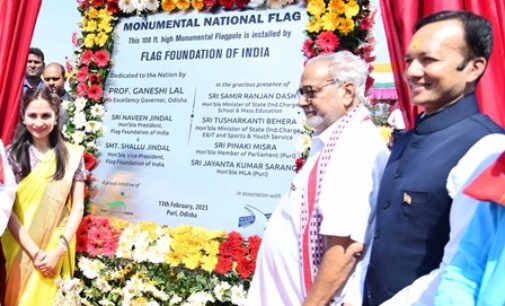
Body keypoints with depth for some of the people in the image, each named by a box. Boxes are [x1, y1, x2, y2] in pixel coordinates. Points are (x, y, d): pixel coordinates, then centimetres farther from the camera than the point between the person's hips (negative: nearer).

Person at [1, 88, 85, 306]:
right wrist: (34, 251, -15)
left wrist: (59, 250, -11)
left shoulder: (72, 154, -1)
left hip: (57, 248, 0)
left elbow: (78, 206, -2)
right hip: (20, 247, 0)